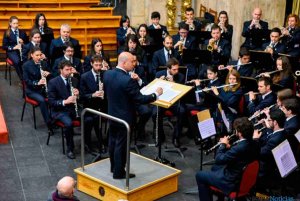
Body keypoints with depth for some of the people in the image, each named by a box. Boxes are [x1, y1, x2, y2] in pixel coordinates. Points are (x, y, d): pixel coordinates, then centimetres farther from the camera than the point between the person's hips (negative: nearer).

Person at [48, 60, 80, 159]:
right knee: (69, 123, -35)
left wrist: (77, 94, -9)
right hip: (59, 110, -4)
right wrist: (65, 102, -25)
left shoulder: (74, 80, 7)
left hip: (73, 108, 4)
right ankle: (70, 149, -15)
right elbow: (51, 101, -11)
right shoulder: (53, 82, -7)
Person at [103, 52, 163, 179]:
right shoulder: (128, 80, -28)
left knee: (113, 141, 20)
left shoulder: (107, 74, -4)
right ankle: (119, 172, 17)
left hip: (112, 114, 8)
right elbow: (140, 99, -23)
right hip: (124, 117, -7)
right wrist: (156, 94, -11)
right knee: (121, 145, 5)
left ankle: (114, 167, 36)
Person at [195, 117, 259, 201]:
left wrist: (223, 144, -8)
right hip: (243, 177, 9)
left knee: (199, 175, 6)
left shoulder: (240, 147, -33)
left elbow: (218, 159, -22)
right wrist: (228, 147, 1)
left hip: (232, 182, -9)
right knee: (215, 168, 31)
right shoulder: (253, 144, -6)